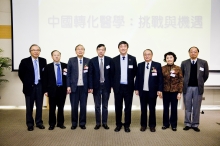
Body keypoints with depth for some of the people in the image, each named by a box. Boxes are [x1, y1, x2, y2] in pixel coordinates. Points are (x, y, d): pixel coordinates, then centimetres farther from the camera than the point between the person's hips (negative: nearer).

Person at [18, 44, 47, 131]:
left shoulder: (43, 61, 3)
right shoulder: (25, 61, -4)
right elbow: (21, 73, 2)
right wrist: (26, 83, 1)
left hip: (40, 86, 2)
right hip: (29, 87, -2)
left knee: (39, 106, 9)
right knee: (29, 107, 6)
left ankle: (39, 122, 22)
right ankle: (30, 124, 18)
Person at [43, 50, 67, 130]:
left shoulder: (65, 66, 6)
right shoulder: (48, 67, 2)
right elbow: (45, 79, 1)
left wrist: (68, 87, -9)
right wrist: (46, 90, -4)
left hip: (62, 89, 1)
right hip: (52, 90, -1)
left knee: (61, 107, 9)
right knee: (52, 108, 4)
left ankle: (60, 123, 21)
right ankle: (52, 124, 16)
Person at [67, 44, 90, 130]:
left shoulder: (88, 61, 4)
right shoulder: (71, 60, 3)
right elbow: (68, 74, 3)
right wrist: (68, 86, -3)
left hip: (84, 87, 0)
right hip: (74, 87, 0)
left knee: (83, 106, 5)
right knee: (74, 106, 5)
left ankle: (82, 123, 19)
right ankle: (74, 123, 19)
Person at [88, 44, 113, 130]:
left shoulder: (109, 60, -1)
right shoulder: (92, 61, -2)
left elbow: (111, 73, 1)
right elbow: (90, 75, -3)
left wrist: (111, 85, -2)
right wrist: (90, 87, -7)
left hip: (106, 85, 0)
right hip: (96, 86, 0)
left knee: (105, 105, 10)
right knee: (97, 106, 8)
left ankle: (104, 123, 20)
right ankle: (98, 123, 18)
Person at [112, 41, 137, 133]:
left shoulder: (132, 59, 1)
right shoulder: (114, 60, 3)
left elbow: (135, 72, 6)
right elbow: (112, 73, 6)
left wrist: (129, 80, 4)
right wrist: (113, 85, 2)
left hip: (128, 86, 0)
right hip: (118, 86, 1)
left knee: (128, 106, 7)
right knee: (118, 106, 8)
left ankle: (127, 125, 19)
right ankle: (118, 124, 21)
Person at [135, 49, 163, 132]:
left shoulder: (157, 65, -2)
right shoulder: (140, 65, 5)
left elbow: (160, 78, -4)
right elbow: (137, 78, 7)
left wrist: (160, 90, -10)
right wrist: (136, 89, 2)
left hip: (152, 91, -2)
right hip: (142, 91, 2)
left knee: (152, 109, 9)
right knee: (143, 109, 10)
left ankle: (152, 125, 22)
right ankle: (143, 125, 22)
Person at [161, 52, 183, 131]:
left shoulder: (178, 68, -1)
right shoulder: (163, 68, 1)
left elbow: (181, 81, -2)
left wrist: (180, 92, -6)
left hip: (175, 91, -1)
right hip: (165, 91, 1)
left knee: (174, 108, 7)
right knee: (166, 108, 8)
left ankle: (173, 124, 20)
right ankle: (166, 124, 21)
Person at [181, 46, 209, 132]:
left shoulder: (204, 63, 1)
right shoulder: (184, 63, 2)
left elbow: (206, 75, 8)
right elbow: (181, 75, 10)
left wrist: (200, 83, 11)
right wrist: (185, 83, 9)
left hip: (198, 88, 0)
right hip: (187, 88, 1)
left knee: (196, 108, 6)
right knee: (187, 107, 8)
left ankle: (195, 125, 18)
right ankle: (188, 124, 18)